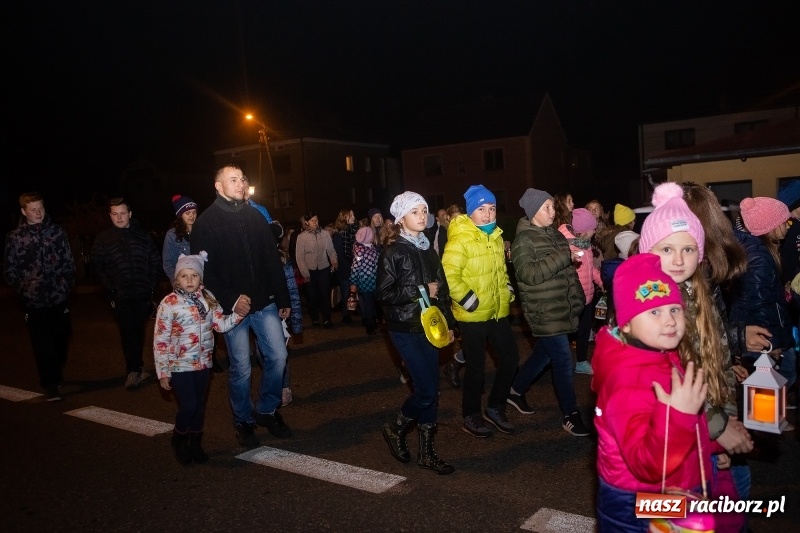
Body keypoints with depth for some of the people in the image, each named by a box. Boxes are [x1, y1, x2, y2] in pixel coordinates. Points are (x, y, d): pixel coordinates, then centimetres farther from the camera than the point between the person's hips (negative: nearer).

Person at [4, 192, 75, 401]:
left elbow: (68, 262, 8)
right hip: (34, 301, -2)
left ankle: (57, 373, 35)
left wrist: (67, 285, -2)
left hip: (59, 298, 2)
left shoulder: (57, 232, 5)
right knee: (42, 344, -2)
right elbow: (10, 270, 5)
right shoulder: (14, 237, 2)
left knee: (61, 339, 12)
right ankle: (51, 385, 4)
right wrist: (23, 290, -6)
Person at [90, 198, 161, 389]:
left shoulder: (142, 235, 8)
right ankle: (136, 369, 0)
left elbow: (156, 262, 10)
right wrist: (110, 289, -7)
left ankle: (135, 369, 21)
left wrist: (151, 285, 1)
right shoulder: (103, 238, 5)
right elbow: (96, 266, 2)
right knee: (128, 332, -6)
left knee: (138, 331, 10)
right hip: (121, 296, -2)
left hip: (142, 294, 2)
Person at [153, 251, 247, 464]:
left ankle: (196, 443, 33)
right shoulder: (169, 303, -14)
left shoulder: (207, 298, 0)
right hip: (180, 365, -4)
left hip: (203, 362, 4)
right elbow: (160, 340, -11)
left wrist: (239, 313, -19)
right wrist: (163, 372, -11)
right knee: (188, 406, -4)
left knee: (200, 405, 14)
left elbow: (222, 324, -1)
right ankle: (179, 440, 25)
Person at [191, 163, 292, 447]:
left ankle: (267, 410, 25)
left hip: (264, 303, 4)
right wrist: (230, 301, -16)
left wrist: (283, 299, 7)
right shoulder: (207, 222, -3)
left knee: (277, 356, 3)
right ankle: (243, 420, 24)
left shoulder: (255, 216, 9)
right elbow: (204, 270, -8)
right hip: (232, 307, -4)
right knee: (241, 368, 3)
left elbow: (272, 260, 9)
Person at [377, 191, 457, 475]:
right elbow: (384, 293, -14)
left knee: (431, 390, 7)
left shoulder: (427, 249, 11)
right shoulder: (393, 251, -8)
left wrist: (448, 323, 11)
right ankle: (396, 429, 17)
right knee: (427, 390, -9)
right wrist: (421, 291, -15)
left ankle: (427, 452, 20)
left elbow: (441, 288, 14)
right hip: (405, 329, -6)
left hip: (429, 326, 6)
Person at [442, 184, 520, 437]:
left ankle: (495, 408, 31)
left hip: (498, 311, 8)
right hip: (472, 315, -7)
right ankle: (471, 417, 24)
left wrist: (507, 289, 9)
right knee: (477, 368, 4)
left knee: (510, 359, 13)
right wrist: (469, 300, -22)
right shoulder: (460, 239, -17)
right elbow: (449, 275, -23)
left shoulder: (496, 237, 9)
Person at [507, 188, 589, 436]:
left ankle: (516, 391, 37)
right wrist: (564, 256, -24)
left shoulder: (556, 235, 12)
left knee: (543, 353, 18)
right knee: (564, 361, -6)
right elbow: (530, 274, -24)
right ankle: (571, 414, 7)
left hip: (560, 308, 8)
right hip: (544, 312, -8)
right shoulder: (523, 240, -11)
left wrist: (577, 300, 15)